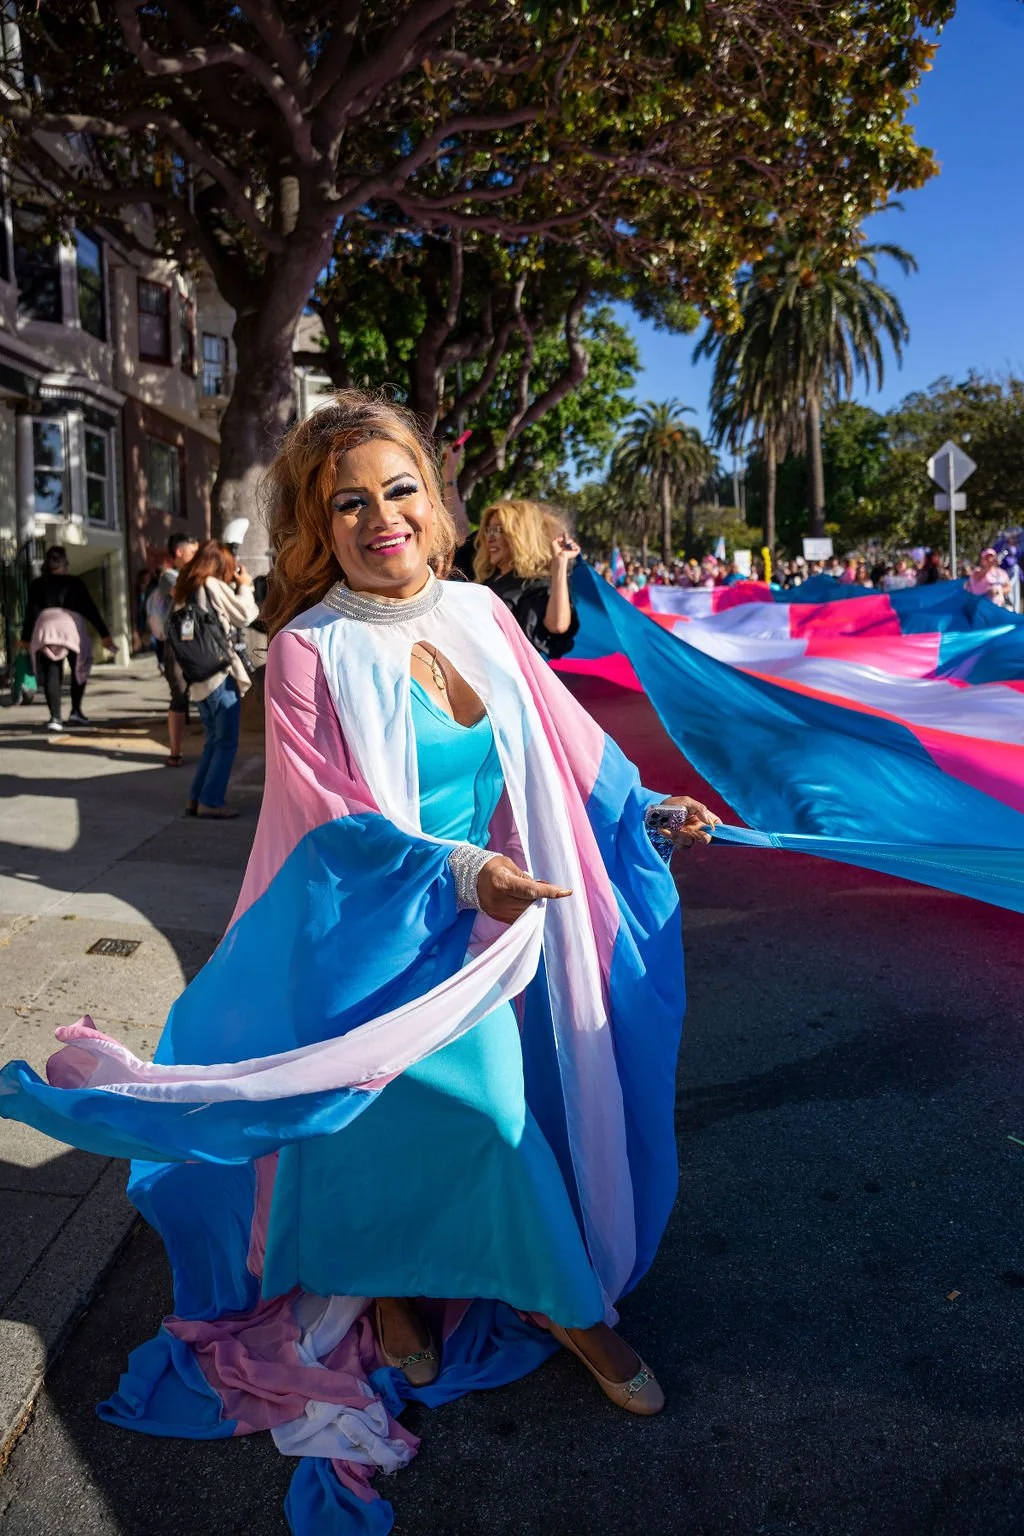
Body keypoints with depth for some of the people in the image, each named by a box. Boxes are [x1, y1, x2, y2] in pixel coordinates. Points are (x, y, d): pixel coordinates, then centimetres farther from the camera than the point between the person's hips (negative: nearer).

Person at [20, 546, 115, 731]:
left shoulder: (37, 584, 18)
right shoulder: (75, 582, 14)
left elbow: (31, 611, 12)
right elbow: (90, 608, 10)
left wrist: (26, 638, 14)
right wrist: (104, 634, 9)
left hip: (46, 626, 1)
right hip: (71, 625, -1)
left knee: (51, 674, 1)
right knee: (79, 669, 20)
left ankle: (55, 717, -12)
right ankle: (75, 712, 16)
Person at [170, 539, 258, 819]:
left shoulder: (184, 592, 14)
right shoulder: (213, 586, -8)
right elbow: (245, 616, -7)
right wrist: (245, 586, 9)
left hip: (198, 680, 8)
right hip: (220, 677, -8)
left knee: (213, 742, 16)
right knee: (226, 743, -2)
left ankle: (196, 798, 16)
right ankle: (211, 801, -3)